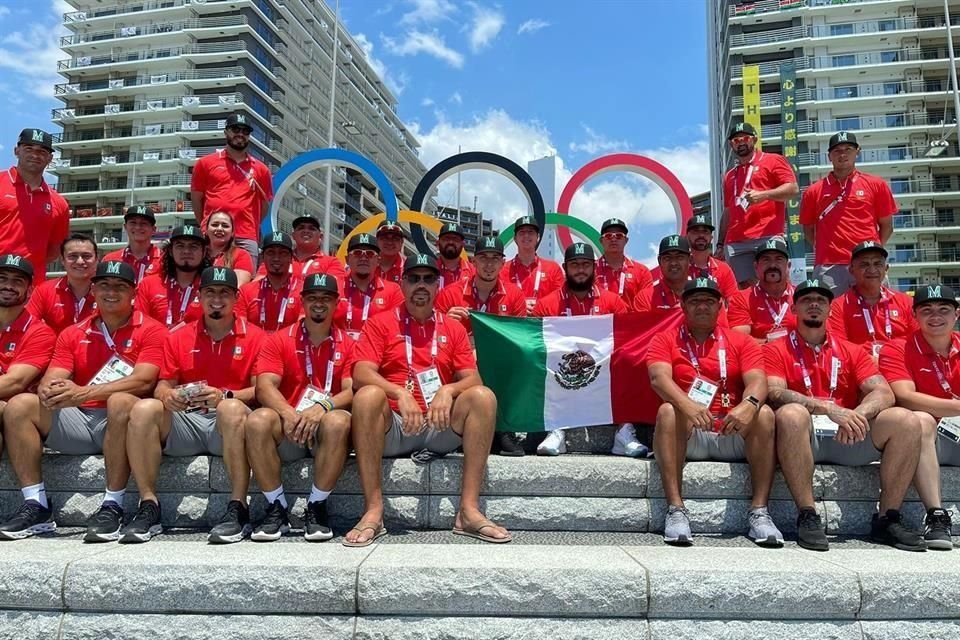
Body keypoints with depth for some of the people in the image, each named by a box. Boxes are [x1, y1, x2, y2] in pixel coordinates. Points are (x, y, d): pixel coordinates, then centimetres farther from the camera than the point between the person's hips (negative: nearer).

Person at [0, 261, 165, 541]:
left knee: (121, 401, -36)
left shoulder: (151, 330, 0)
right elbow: (51, 380, 4)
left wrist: (84, 393, -26)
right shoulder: (73, 335, 16)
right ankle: (36, 506, -12)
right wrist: (50, 392, -22)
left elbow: (143, 381, -15)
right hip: (79, 421, 5)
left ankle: (112, 506, -29)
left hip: (120, 422, -5)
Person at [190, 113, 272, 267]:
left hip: (246, 238, 1)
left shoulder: (260, 169, 14)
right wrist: (207, 227, 11)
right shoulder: (206, 163, 12)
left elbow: (264, 205, 19)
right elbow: (196, 199, 15)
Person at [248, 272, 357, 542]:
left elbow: (352, 390, -5)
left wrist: (323, 406, -26)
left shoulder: (348, 344, 7)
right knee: (258, 421, -30)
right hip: (287, 428, 1)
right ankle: (277, 508, -14)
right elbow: (265, 387, -5)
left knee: (338, 422, -35)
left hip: (325, 428, -1)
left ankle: (317, 507, -17)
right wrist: (289, 414, -25)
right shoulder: (279, 341, 8)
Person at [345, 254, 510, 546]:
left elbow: (472, 379, 6)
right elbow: (361, 375, -5)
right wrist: (400, 394, -23)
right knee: (368, 395, -32)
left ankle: (469, 510, -26)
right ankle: (373, 511, -30)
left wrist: (448, 391, -17)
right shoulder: (380, 324, 8)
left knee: (483, 396, -23)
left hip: (441, 428, 2)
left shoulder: (453, 329, 15)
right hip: (393, 428, -2)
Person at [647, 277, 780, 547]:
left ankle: (759, 512, -25)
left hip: (733, 436, 2)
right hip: (689, 439, -1)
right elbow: (659, 378, -11)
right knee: (667, 411, -30)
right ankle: (676, 510, -33)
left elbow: (757, 380, -4)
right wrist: (687, 405, -33)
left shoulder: (741, 342, 13)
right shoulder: (666, 340, 9)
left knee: (764, 414, -25)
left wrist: (749, 404, -30)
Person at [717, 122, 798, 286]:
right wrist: (720, 244, 17)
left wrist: (764, 195, -16)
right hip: (735, 243, 5)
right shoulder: (729, 176, 25)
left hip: (768, 238, -5)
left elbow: (793, 189, -2)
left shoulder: (773, 160, 10)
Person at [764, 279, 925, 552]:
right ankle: (807, 516, -28)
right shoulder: (776, 350, 7)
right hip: (805, 437, -4)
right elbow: (775, 394, -12)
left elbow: (884, 393, 5)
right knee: (791, 414, -37)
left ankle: (887, 519, -9)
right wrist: (829, 409, -26)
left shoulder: (852, 351, 18)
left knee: (906, 421, -18)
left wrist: (857, 415, -18)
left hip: (848, 438, 4)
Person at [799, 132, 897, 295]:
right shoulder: (814, 191, 11)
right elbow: (808, 229, 18)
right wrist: (824, 250, 9)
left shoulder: (876, 184, 11)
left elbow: (887, 225, 14)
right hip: (828, 268, 0)